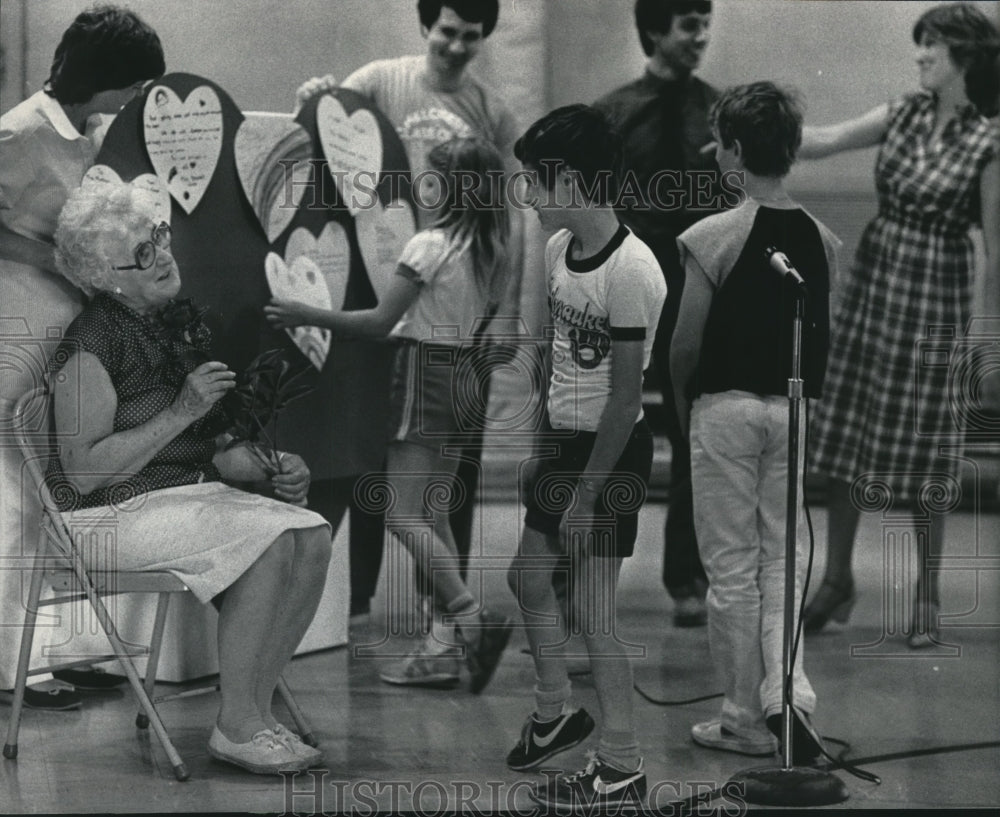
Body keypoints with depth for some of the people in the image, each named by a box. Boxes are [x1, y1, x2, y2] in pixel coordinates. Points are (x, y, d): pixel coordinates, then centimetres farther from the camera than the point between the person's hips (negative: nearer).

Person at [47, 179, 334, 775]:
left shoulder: (183, 327, 12)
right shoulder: (91, 343, -14)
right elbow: (82, 471, -20)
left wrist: (271, 469, -1)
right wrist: (181, 412, -21)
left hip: (192, 495, 8)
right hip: (113, 515, -8)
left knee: (312, 534, -14)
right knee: (269, 539, -27)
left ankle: (259, 709, -9)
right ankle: (236, 727, -19)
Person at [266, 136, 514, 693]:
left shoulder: (430, 245, -14)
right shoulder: (491, 251, 8)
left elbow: (381, 321, -15)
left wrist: (308, 316, -10)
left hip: (424, 371, -8)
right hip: (462, 375, 8)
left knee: (404, 515, -7)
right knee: (433, 515, 10)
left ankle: (474, 615, -20)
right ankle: (443, 648, 7)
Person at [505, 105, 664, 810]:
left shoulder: (630, 271, -24)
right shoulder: (560, 249, 1)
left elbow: (625, 396, -21)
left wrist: (586, 494, -17)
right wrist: (544, 442, 16)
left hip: (611, 451, -9)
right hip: (563, 439, 9)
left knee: (590, 613, -4)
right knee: (528, 576, 20)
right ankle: (554, 714, 40)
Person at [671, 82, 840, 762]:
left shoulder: (713, 236, -12)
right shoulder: (823, 240, 1)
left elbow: (687, 342, -8)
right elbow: (824, 341, 4)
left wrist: (682, 402, 10)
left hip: (726, 407, -4)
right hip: (791, 409, 4)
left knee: (733, 567, 5)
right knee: (783, 560, 12)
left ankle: (746, 720, 10)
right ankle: (787, 693, -7)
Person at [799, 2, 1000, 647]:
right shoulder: (905, 116, 4)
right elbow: (823, 142, 4)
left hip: (937, 293, -5)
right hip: (873, 279, 5)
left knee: (921, 449, 1)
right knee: (844, 433, 6)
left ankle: (928, 597, 14)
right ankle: (837, 580, 19)